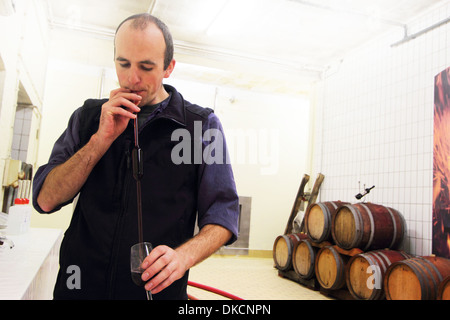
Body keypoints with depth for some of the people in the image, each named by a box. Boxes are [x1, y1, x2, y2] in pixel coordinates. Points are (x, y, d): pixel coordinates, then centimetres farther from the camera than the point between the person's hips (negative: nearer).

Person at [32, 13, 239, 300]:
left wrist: (184, 255, -26)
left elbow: (223, 214, -8)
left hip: (158, 288, -2)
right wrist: (102, 138, -15)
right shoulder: (89, 116, 3)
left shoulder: (202, 125, -6)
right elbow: (46, 200, -5)